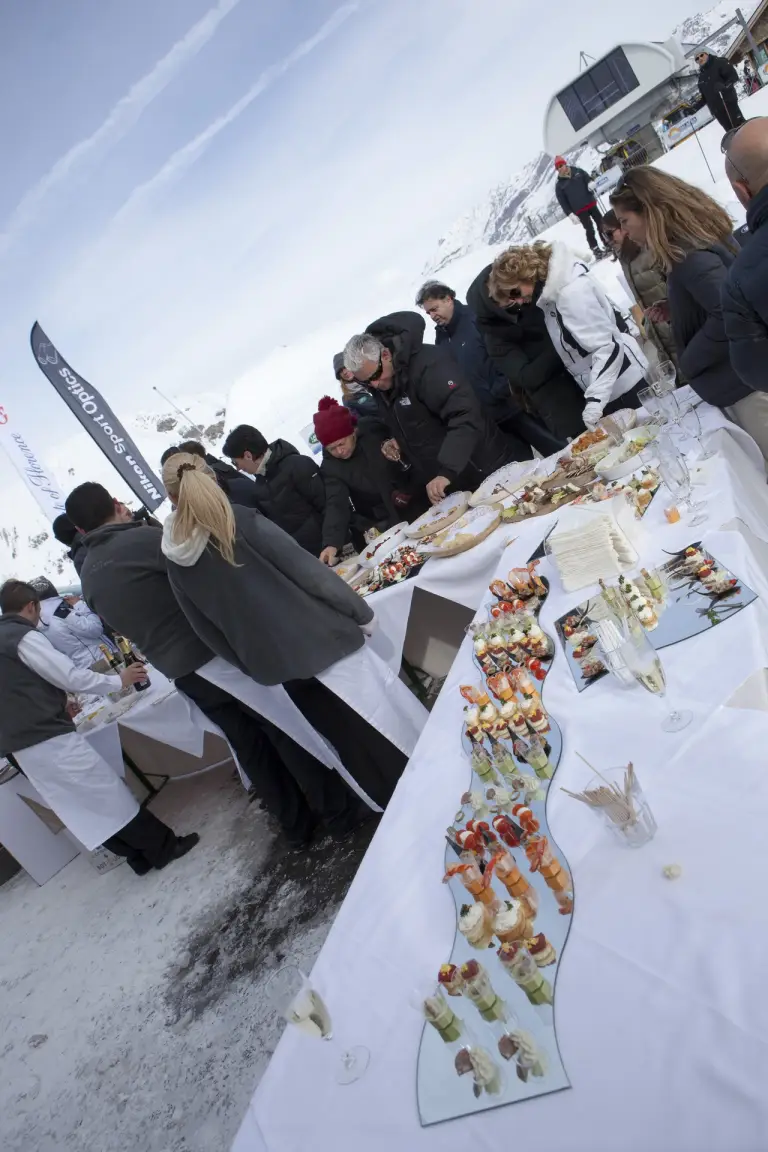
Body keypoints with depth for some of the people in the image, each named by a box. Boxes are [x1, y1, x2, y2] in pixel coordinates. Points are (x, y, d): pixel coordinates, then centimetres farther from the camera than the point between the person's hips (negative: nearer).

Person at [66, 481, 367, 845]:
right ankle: (339, 812, 19)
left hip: (181, 673, 6)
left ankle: (296, 823, 31)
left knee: (249, 747, 19)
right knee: (287, 732, 8)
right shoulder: (142, 538, -17)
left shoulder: (88, 578, 7)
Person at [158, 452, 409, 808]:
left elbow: (205, 629, 7)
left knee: (347, 739, 21)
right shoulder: (240, 521, -14)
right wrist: (360, 612, -4)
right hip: (318, 636, -4)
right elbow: (305, 568, -14)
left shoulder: (176, 562, 0)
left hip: (273, 661, 5)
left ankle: (389, 802, 36)